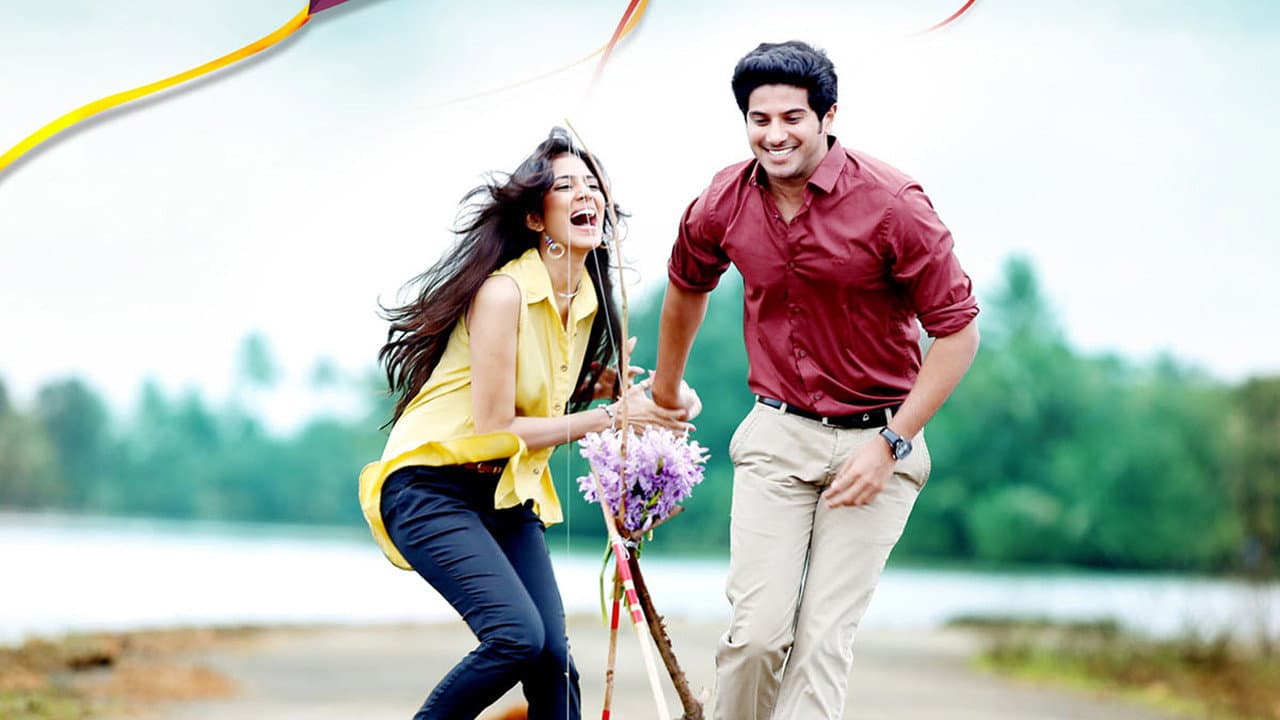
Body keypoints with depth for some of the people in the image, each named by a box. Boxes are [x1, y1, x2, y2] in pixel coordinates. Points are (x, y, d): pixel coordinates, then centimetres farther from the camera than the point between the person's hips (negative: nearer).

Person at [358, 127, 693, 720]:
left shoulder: (589, 300, 5)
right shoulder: (504, 292, -19)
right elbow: (495, 426, -18)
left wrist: (617, 387, 0)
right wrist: (610, 417, -13)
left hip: (506, 494, 7)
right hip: (432, 487, -7)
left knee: (553, 658, -8)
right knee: (518, 635, -25)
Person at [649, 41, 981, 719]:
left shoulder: (893, 204, -16)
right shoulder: (723, 204, -2)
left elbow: (958, 331, -11)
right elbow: (686, 286, 21)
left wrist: (889, 444, -15)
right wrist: (666, 390, 33)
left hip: (876, 438, -3)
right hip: (776, 436, 3)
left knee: (824, 638, -7)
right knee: (756, 629, -7)